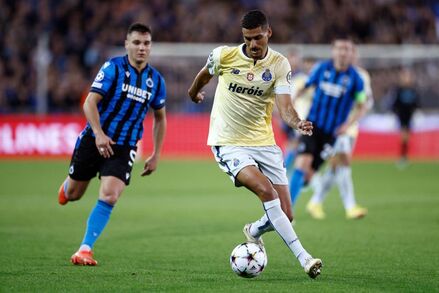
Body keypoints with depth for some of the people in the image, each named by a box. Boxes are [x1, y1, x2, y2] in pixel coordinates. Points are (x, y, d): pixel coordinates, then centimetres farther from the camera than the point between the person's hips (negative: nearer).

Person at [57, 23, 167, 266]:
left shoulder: (156, 80, 3)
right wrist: (99, 134, -30)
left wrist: (156, 155, 11)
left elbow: (160, 117, 16)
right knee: (73, 195, 11)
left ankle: (85, 249, -9)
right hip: (94, 140, -2)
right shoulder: (113, 68, -11)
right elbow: (90, 102, -16)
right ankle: (67, 186, 50)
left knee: (109, 196, -18)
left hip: (123, 148, 2)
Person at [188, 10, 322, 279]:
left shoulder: (279, 64, -6)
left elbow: (285, 107, -17)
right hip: (228, 143, -3)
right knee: (265, 189, -28)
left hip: (264, 143, 3)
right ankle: (303, 257, -27)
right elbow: (205, 75, 16)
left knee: (285, 215, 0)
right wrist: (194, 92, 33)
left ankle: (254, 231, 36)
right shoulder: (223, 56, -7)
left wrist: (297, 122, -37)